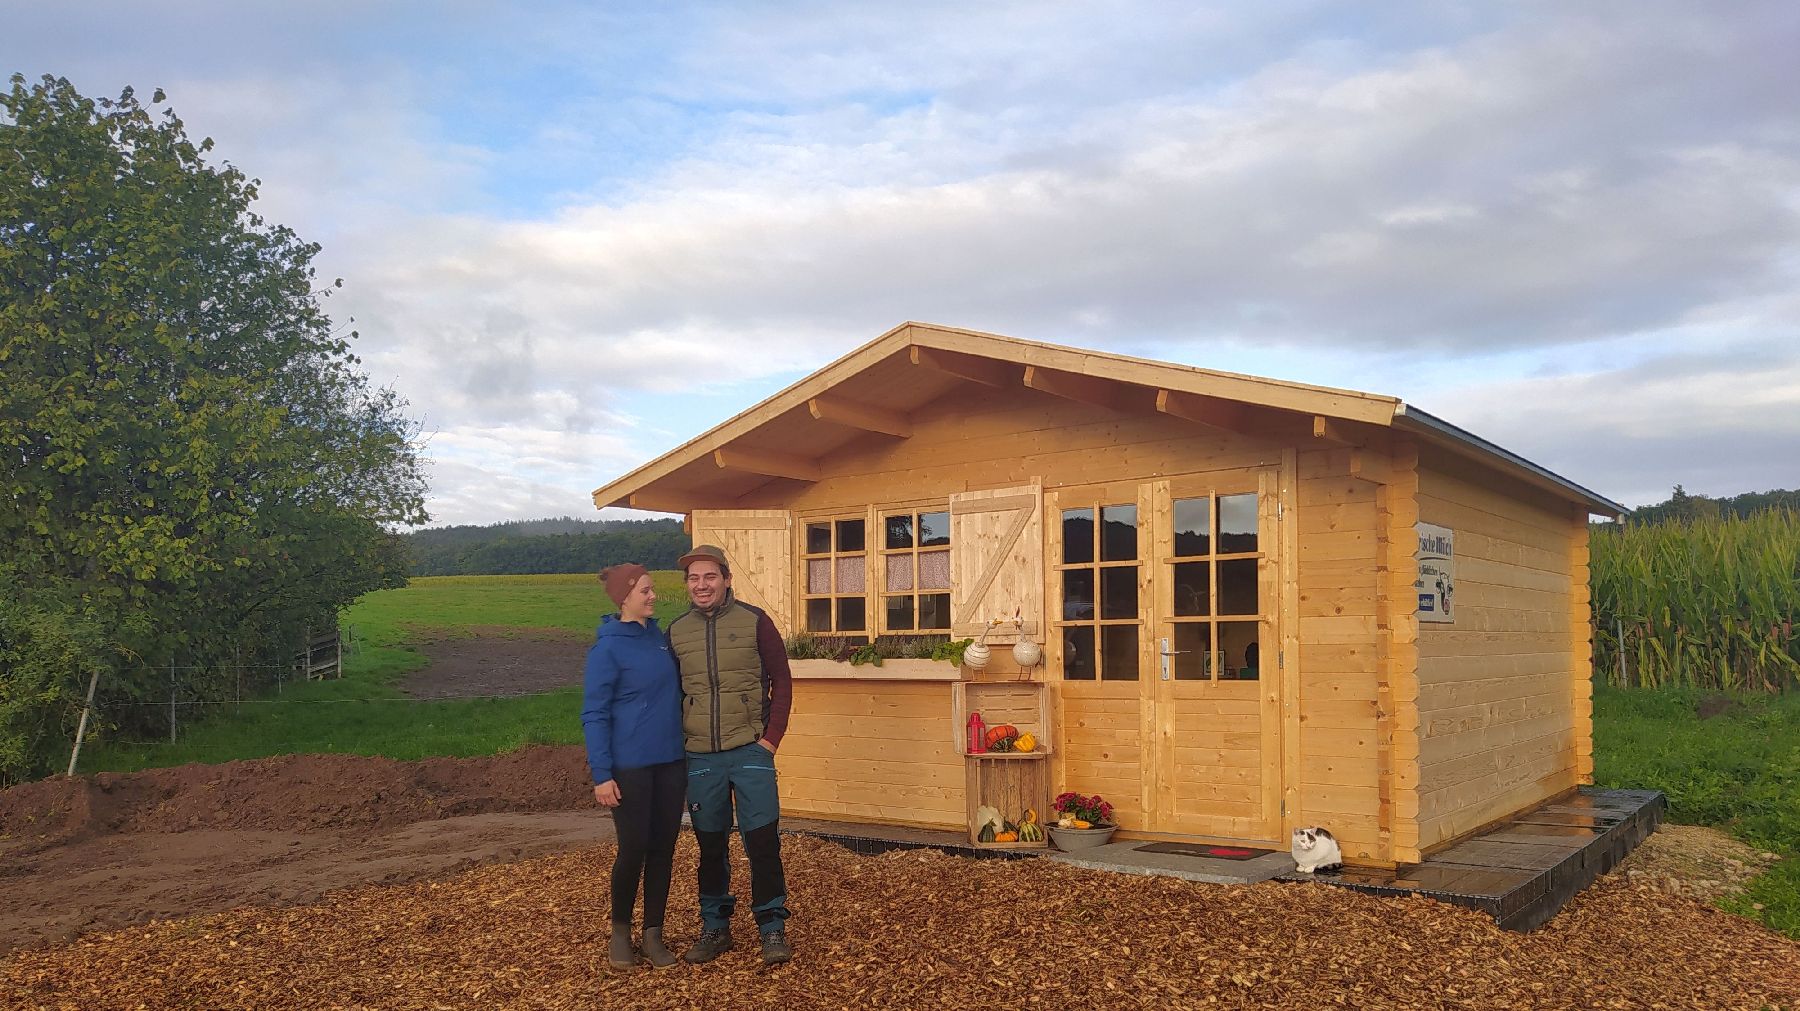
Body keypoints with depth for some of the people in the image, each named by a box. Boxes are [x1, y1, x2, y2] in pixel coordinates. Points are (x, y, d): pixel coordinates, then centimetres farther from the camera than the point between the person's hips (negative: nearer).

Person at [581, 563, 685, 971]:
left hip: (670, 763, 6)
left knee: (663, 849, 8)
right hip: (630, 767, -6)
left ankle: (653, 933, 20)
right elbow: (594, 715, -11)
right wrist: (602, 775, -16)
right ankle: (620, 931, 22)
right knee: (633, 850, 0)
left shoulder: (660, 637, 8)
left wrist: (687, 752, 13)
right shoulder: (607, 648, -11)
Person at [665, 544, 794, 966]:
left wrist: (772, 737, -6)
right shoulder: (676, 631, 6)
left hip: (750, 752, -3)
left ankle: (772, 928, 9)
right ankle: (714, 927, 24)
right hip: (700, 757, 3)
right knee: (710, 845, 11)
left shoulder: (754, 621, -2)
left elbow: (782, 680, 1)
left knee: (762, 840, -2)